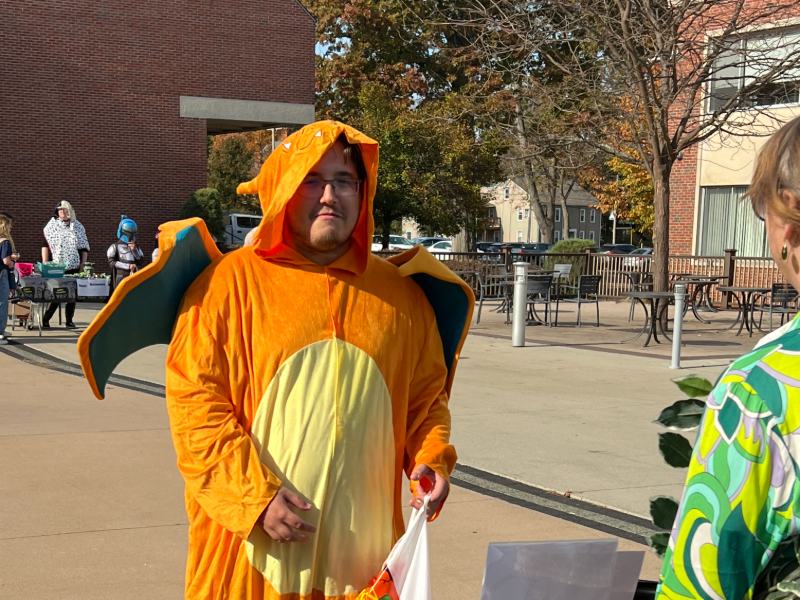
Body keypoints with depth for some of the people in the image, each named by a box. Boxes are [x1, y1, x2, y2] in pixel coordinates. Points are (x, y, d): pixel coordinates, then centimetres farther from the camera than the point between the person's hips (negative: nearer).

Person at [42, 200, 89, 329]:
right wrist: (45, 264, -5)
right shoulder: (51, 225, 4)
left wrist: (82, 264, 5)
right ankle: (45, 320, 0)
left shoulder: (78, 226, 10)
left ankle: (69, 320, 13)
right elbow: (45, 245, 2)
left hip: (74, 267, 3)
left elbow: (84, 247, 12)